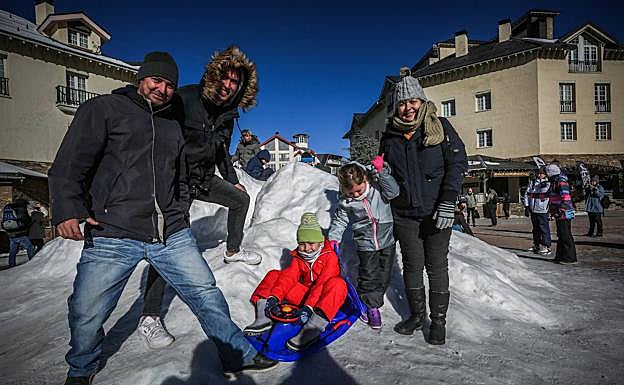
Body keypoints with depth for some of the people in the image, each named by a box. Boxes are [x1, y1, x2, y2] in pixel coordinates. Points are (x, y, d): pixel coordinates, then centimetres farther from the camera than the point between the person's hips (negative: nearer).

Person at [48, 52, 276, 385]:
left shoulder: (172, 127, 20)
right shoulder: (103, 109, 3)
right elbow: (69, 164, -5)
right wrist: (68, 209, -19)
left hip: (171, 236, 4)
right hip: (113, 236, -4)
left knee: (207, 294, 5)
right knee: (86, 315, 4)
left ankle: (238, 355, 22)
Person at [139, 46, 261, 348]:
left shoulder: (227, 114, 3)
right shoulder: (186, 99, -20)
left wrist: (233, 181, 26)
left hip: (204, 178, 8)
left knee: (240, 199, 18)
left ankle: (232, 250, 41)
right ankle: (150, 318, -9)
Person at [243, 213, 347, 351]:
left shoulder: (330, 256, -12)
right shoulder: (298, 257, 6)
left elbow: (322, 283, -24)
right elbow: (288, 277, -7)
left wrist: (309, 307, -35)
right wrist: (274, 297, -23)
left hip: (323, 298, -5)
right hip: (306, 295, 5)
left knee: (338, 284, -39)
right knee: (274, 275, -3)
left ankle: (313, 327, -49)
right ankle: (264, 316, -20)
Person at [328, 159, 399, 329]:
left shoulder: (377, 185, -10)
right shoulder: (346, 202, -9)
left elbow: (393, 191, -22)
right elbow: (339, 220, 1)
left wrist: (381, 171, -28)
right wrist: (333, 238, -10)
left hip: (387, 240, 1)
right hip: (366, 245, -1)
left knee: (383, 276, 12)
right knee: (368, 276, 2)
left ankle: (375, 303, 31)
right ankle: (369, 305, 25)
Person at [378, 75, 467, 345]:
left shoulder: (440, 127, -3)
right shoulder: (390, 136, 6)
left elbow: (458, 163, -6)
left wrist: (448, 201, -14)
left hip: (436, 213, -3)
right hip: (404, 214, 3)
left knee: (436, 267, 6)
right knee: (412, 266, 12)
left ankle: (438, 320, 21)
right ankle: (416, 315, 29)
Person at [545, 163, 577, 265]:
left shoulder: (561, 183, -15)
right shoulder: (554, 183, 17)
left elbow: (566, 199, -24)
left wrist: (561, 211, -29)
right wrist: (552, 210, 30)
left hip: (564, 214, -10)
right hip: (559, 215, 10)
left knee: (566, 237, -6)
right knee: (561, 236, 15)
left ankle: (570, 258, 0)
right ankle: (560, 256, 23)